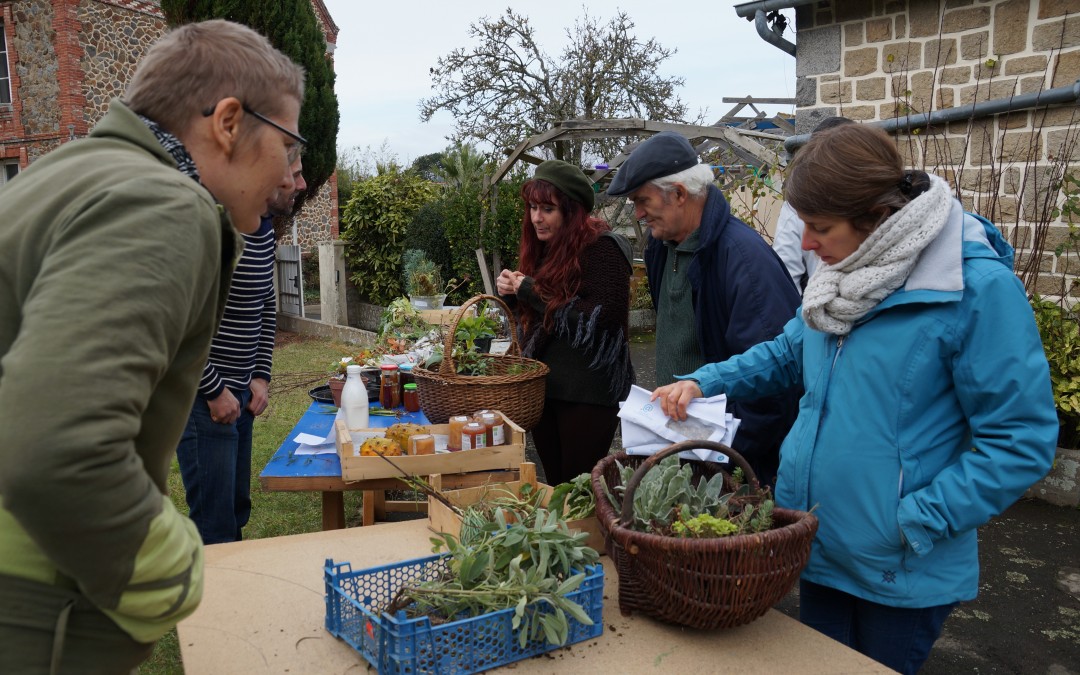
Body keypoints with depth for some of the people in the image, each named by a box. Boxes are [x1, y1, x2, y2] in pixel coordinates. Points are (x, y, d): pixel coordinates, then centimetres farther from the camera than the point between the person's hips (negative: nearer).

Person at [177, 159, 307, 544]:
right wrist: (214, 391, -16)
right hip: (204, 397, -9)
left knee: (237, 512, 19)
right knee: (215, 527, -2)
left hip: (241, 393, 9)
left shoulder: (263, 229, 7)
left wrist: (261, 376, 10)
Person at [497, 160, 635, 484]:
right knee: (554, 484, 16)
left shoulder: (600, 247, -12)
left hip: (588, 393, -8)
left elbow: (606, 317, -23)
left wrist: (534, 293, -18)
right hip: (544, 386, 8)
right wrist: (511, 292, 0)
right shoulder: (544, 250, 12)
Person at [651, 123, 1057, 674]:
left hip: (900, 569, -6)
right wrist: (702, 383, 0)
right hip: (817, 545, 6)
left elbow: (1021, 441, -18)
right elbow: (787, 353, 16)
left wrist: (913, 523, -20)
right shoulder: (842, 276, 2)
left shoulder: (979, 288, -20)